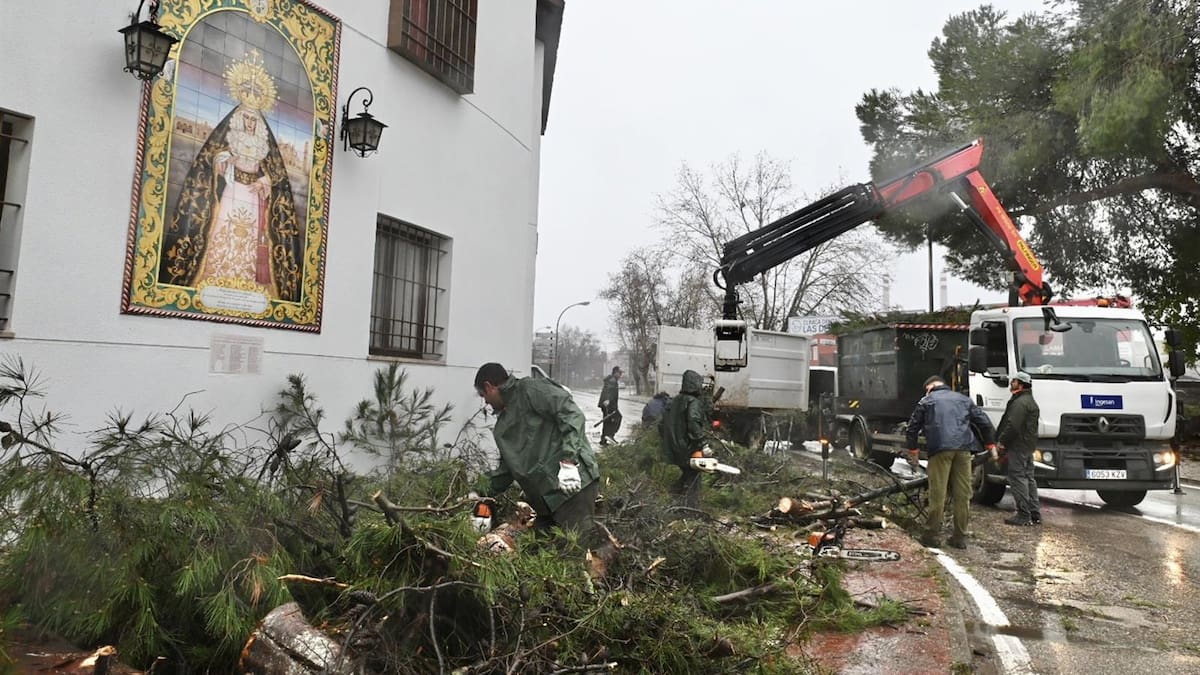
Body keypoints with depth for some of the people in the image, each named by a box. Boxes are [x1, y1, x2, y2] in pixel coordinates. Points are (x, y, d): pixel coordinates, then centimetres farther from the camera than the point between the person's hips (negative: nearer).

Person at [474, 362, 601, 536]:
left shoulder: (529, 388, -5)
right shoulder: (504, 422, 23)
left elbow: (571, 413, -18)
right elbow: (508, 465, 31)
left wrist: (568, 460, -24)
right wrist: (485, 493, 28)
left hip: (574, 483, -10)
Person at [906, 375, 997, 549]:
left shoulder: (926, 401, 14)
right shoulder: (963, 399, 23)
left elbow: (912, 427, 11)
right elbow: (984, 422, 19)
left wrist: (912, 450, 19)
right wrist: (991, 445, 25)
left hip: (939, 449, -3)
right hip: (963, 449, 3)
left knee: (937, 493, -1)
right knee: (962, 494, 6)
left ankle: (933, 535, 3)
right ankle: (960, 537, 10)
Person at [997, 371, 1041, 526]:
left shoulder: (1020, 402, -16)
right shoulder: (1031, 401, 19)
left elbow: (1013, 425, -24)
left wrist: (1001, 441, -14)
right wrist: (1004, 440, 18)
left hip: (1018, 446, -11)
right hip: (1029, 446, 11)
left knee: (1018, 478, -7)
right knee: (1028, 478, 14)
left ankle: (1023, 515, -6)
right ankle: (1035, 514, 19)